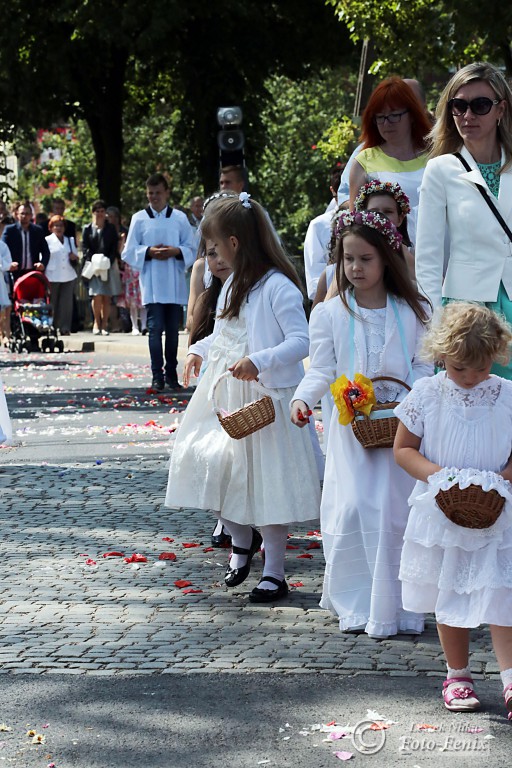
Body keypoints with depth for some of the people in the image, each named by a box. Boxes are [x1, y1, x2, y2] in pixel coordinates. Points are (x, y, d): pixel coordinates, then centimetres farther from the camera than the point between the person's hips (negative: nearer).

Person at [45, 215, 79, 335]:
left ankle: (65, 328, -2)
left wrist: (74, 257, 1)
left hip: (68, 276, 3)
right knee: (52, 303, -3)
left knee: (67, 303, -4)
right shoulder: (47, 241, 7)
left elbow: (76, 260, 25)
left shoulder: (70, 240, 20)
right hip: (52, 277, -3)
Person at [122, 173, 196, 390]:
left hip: (175, 285, 1)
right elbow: (129, 252, 4)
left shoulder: (180, 218, 7)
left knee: (173, 330, 6)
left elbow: (192, 249, 7)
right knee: (155, 329, -6)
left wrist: (176, 251, -12)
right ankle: (157, 376, -3)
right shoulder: (139, 219, 5)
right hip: (152, 285, -1)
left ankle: (171, 375, 14)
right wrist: (149, 252, -12)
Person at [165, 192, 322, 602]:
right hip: (226, 398, 9)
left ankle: (274, 572, 10)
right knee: (206, 463, 1)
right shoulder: (235, 284, 14)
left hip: (265, 398, -9)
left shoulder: (277, 287, -16)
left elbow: (301, 341, -23)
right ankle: (242, 541, 24)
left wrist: (259, 360, -33)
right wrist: (200, 350, 13)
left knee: (267, 481, -1)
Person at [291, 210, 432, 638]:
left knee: (392, 512, -4)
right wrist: (303, 398, -20)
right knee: (351, 510, -8)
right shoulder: (329, 314, 4)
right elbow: (322, 370, -1)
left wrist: (406, 401, -11)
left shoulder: (412, 313, 5)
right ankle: (355, 605, 6)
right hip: (350, 426, 0)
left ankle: (392, 607, 7)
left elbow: (422, 367, 6)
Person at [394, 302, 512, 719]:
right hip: (442, 517, 1)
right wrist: (436, 474, -14)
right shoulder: (427, 394, -3)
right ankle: (458, 674, 25)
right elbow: (403, 449, 1)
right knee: (449, 601, 11)